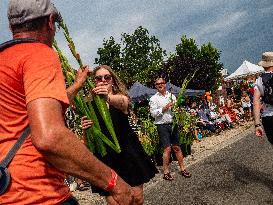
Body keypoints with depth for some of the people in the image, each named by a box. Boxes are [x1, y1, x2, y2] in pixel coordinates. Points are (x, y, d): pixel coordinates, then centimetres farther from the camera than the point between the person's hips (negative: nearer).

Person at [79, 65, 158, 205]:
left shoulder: (122, 97, 0)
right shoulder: (90, 106, 2)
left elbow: (122, 102, -28)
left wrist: (108, 97, -51)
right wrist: (85, 129, -22)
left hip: (128, 151, 0)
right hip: (105, 157, 0)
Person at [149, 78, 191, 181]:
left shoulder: (171, 95, 13)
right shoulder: (154, 98, 1)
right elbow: (153, 113, -6)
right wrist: (165, 108, -13)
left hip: (173, 124, 4)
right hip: (162, 125, -4)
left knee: (177, 147, 7)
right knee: (167, 148, -7)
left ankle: (182, 168, 17)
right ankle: (166, 172, 3)